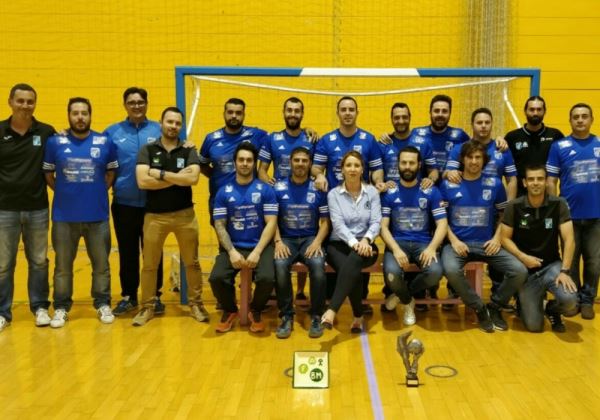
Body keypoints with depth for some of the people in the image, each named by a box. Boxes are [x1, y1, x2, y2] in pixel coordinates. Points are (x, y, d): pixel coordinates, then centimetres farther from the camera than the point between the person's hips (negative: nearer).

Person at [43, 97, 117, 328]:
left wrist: (98, 191, 5)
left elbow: (111, 172, 12)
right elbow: (48, 174, 8)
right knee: (63, 265, 9)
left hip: (97, 215, 0)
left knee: (101, 264, 9)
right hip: (64, 216, 0)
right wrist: (65, 192, 4)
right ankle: (61, 308, 22)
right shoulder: (55, 142, -2)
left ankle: (103, 304, 23)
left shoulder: (105, 142, 0)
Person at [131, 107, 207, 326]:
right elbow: (142, 181, -15)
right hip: (154, 215, 0)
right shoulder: (147, 150, 0)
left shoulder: (188, 150, 2)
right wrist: (177, 178, -14)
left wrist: (160, 174, -15)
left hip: (185, 214, 1)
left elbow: (193, 178, -16)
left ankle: (196, 304, 23)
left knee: (192, 262, 8)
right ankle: (147, 307, 21)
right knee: (149, 265, 7)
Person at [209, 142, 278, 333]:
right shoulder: (223, 192, 7)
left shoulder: (265, 190, 3)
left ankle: (256, 311, 7)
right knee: (216, 278, -24)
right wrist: (232, 252, -13)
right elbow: (219, 226, 3)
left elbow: (271, 223, -3)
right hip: (232, 247, 1)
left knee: (267, 278, -28)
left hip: (260, 246, -1)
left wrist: (257, 252, -15)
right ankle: (229, 311, 10)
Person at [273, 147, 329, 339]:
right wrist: (278, 242, -14)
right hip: (286, 239, 0)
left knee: (318, 264, -32)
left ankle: (316, 316, -14)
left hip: (310, 239, 0)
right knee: (279, 265, -32)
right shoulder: (278, 188, 3)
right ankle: (286, 316, -14)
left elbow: (325, 222, 5)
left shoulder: (318, 190, 4)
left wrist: (317, 242, -13)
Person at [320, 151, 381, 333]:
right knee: (352, 270, -33)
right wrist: (354, 243, -26)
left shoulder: (372, 192, 8)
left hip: (365, 244, 0)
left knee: (354, 260, -37)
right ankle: (358, 317, -14)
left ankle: (331, 311, -43)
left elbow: (376, 222, -2)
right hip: (339, 244, 0)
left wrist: (365, 240, -23)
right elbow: (338, 224, -9)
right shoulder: (333, 194, 4)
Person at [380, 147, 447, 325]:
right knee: (392, 273, -32)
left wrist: (432, 247, -19)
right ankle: (408, 302, 7)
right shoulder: (389, 193, 3)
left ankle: (402, 294, 4)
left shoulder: (431, 192, 4)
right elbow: (383, 226, -2)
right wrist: (396, 249, -21)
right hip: (397, 242, -1)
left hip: (423, 243, 1)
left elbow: (442, 224, 0)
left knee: (435, 272, -30)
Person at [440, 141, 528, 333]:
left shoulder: (494, 184, 8)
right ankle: (480, 309, -7)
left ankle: (494, 307, 9)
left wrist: (497, 238, -1)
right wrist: (454, 241, -10)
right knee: (451, 270, -34)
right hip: (458, 243, -2)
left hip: (486, 244, 2)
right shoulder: (448, 185, 2)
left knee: (520, 271, -19)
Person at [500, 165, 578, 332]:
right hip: (527, 269, 0)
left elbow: (569, 239, -12)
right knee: (533, 326, -6)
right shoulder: (514, 207, -7)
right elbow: (505, 238, -4)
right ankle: (536, 299, 30)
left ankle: (552, 309, 10)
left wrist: (565, 271, -21)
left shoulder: (558, 204, -8)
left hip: (552, 265, 0)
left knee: (569, 300, -29)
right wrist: (523, 257, -19)